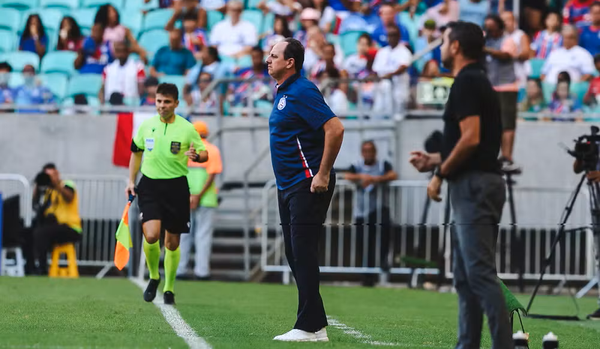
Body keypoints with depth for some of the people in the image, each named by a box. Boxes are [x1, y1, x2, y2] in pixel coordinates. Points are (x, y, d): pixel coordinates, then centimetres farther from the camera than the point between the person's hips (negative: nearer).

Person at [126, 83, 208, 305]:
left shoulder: (187, 128, -3)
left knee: (172, 243, 5)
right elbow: (137, 153, 18)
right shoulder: (146, 126, 4)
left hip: (176, 187, -1)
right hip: (150, 186, 1)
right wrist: (131, 181, 13)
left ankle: (168, 288, 22)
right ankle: (154, 277, 7)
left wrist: (196, 156, -21)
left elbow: (204, 153, 3)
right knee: (151, 235, -18)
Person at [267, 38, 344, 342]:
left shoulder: (302, 92, -14)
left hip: (307, 185, -10)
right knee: (295, 255, 10)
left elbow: (335, 129, -23)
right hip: (288, 187, 10)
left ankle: (309, 327, -8)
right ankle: (316, 325, 14)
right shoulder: (283, 94, 15)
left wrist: (323, 175, -21)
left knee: (303, 254, -10)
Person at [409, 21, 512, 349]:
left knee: (480, 273, -14)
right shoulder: (478, 81, 19)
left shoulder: (465, 82, -12)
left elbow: (470, 139, -21)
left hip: (473, 186, -11)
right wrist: (434, 160, 21)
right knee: (465, 276, 11)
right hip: (475, 186, 11)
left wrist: (440, 175, -11)